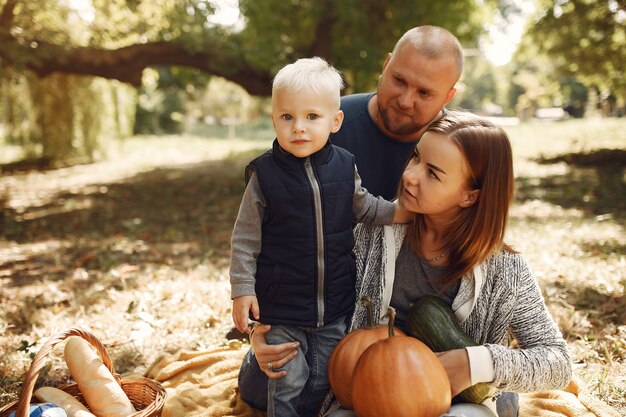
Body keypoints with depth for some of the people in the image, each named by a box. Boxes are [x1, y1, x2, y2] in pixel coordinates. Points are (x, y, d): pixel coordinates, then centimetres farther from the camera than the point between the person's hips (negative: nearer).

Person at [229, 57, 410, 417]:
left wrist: (397, 211, -1)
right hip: (281, 303, -3)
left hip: (335, 303, 3)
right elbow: (246, 238, -7)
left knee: (323, 380, 18)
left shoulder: (344, 167, -4)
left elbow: (362, 206, 15)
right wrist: (242, 289, -8)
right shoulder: (265, 174, -12)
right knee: (288, 382, 6)